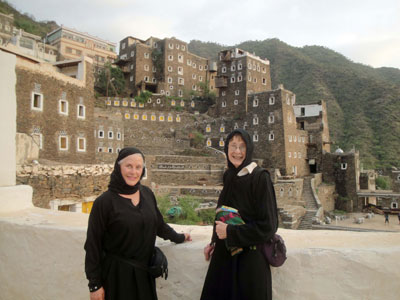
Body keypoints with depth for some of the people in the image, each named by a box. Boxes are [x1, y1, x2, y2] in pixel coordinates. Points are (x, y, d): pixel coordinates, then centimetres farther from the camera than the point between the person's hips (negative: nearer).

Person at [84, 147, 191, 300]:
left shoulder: (147, 193, -2)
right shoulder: (104, 202, -15)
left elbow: (158, 223, 13)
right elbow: (93, 245, -11)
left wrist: (179, 237, 24)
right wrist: (94, 285, -9)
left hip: (144, 270, 4)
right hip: (117, 273, -4)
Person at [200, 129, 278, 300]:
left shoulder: (260, 177, -17)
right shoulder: (229, 175, 3)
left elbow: (268, 225, -18)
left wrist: (230, 232, -16)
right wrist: (215, 241, 7)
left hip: (250, 255, -6)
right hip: (226, 253, 6)